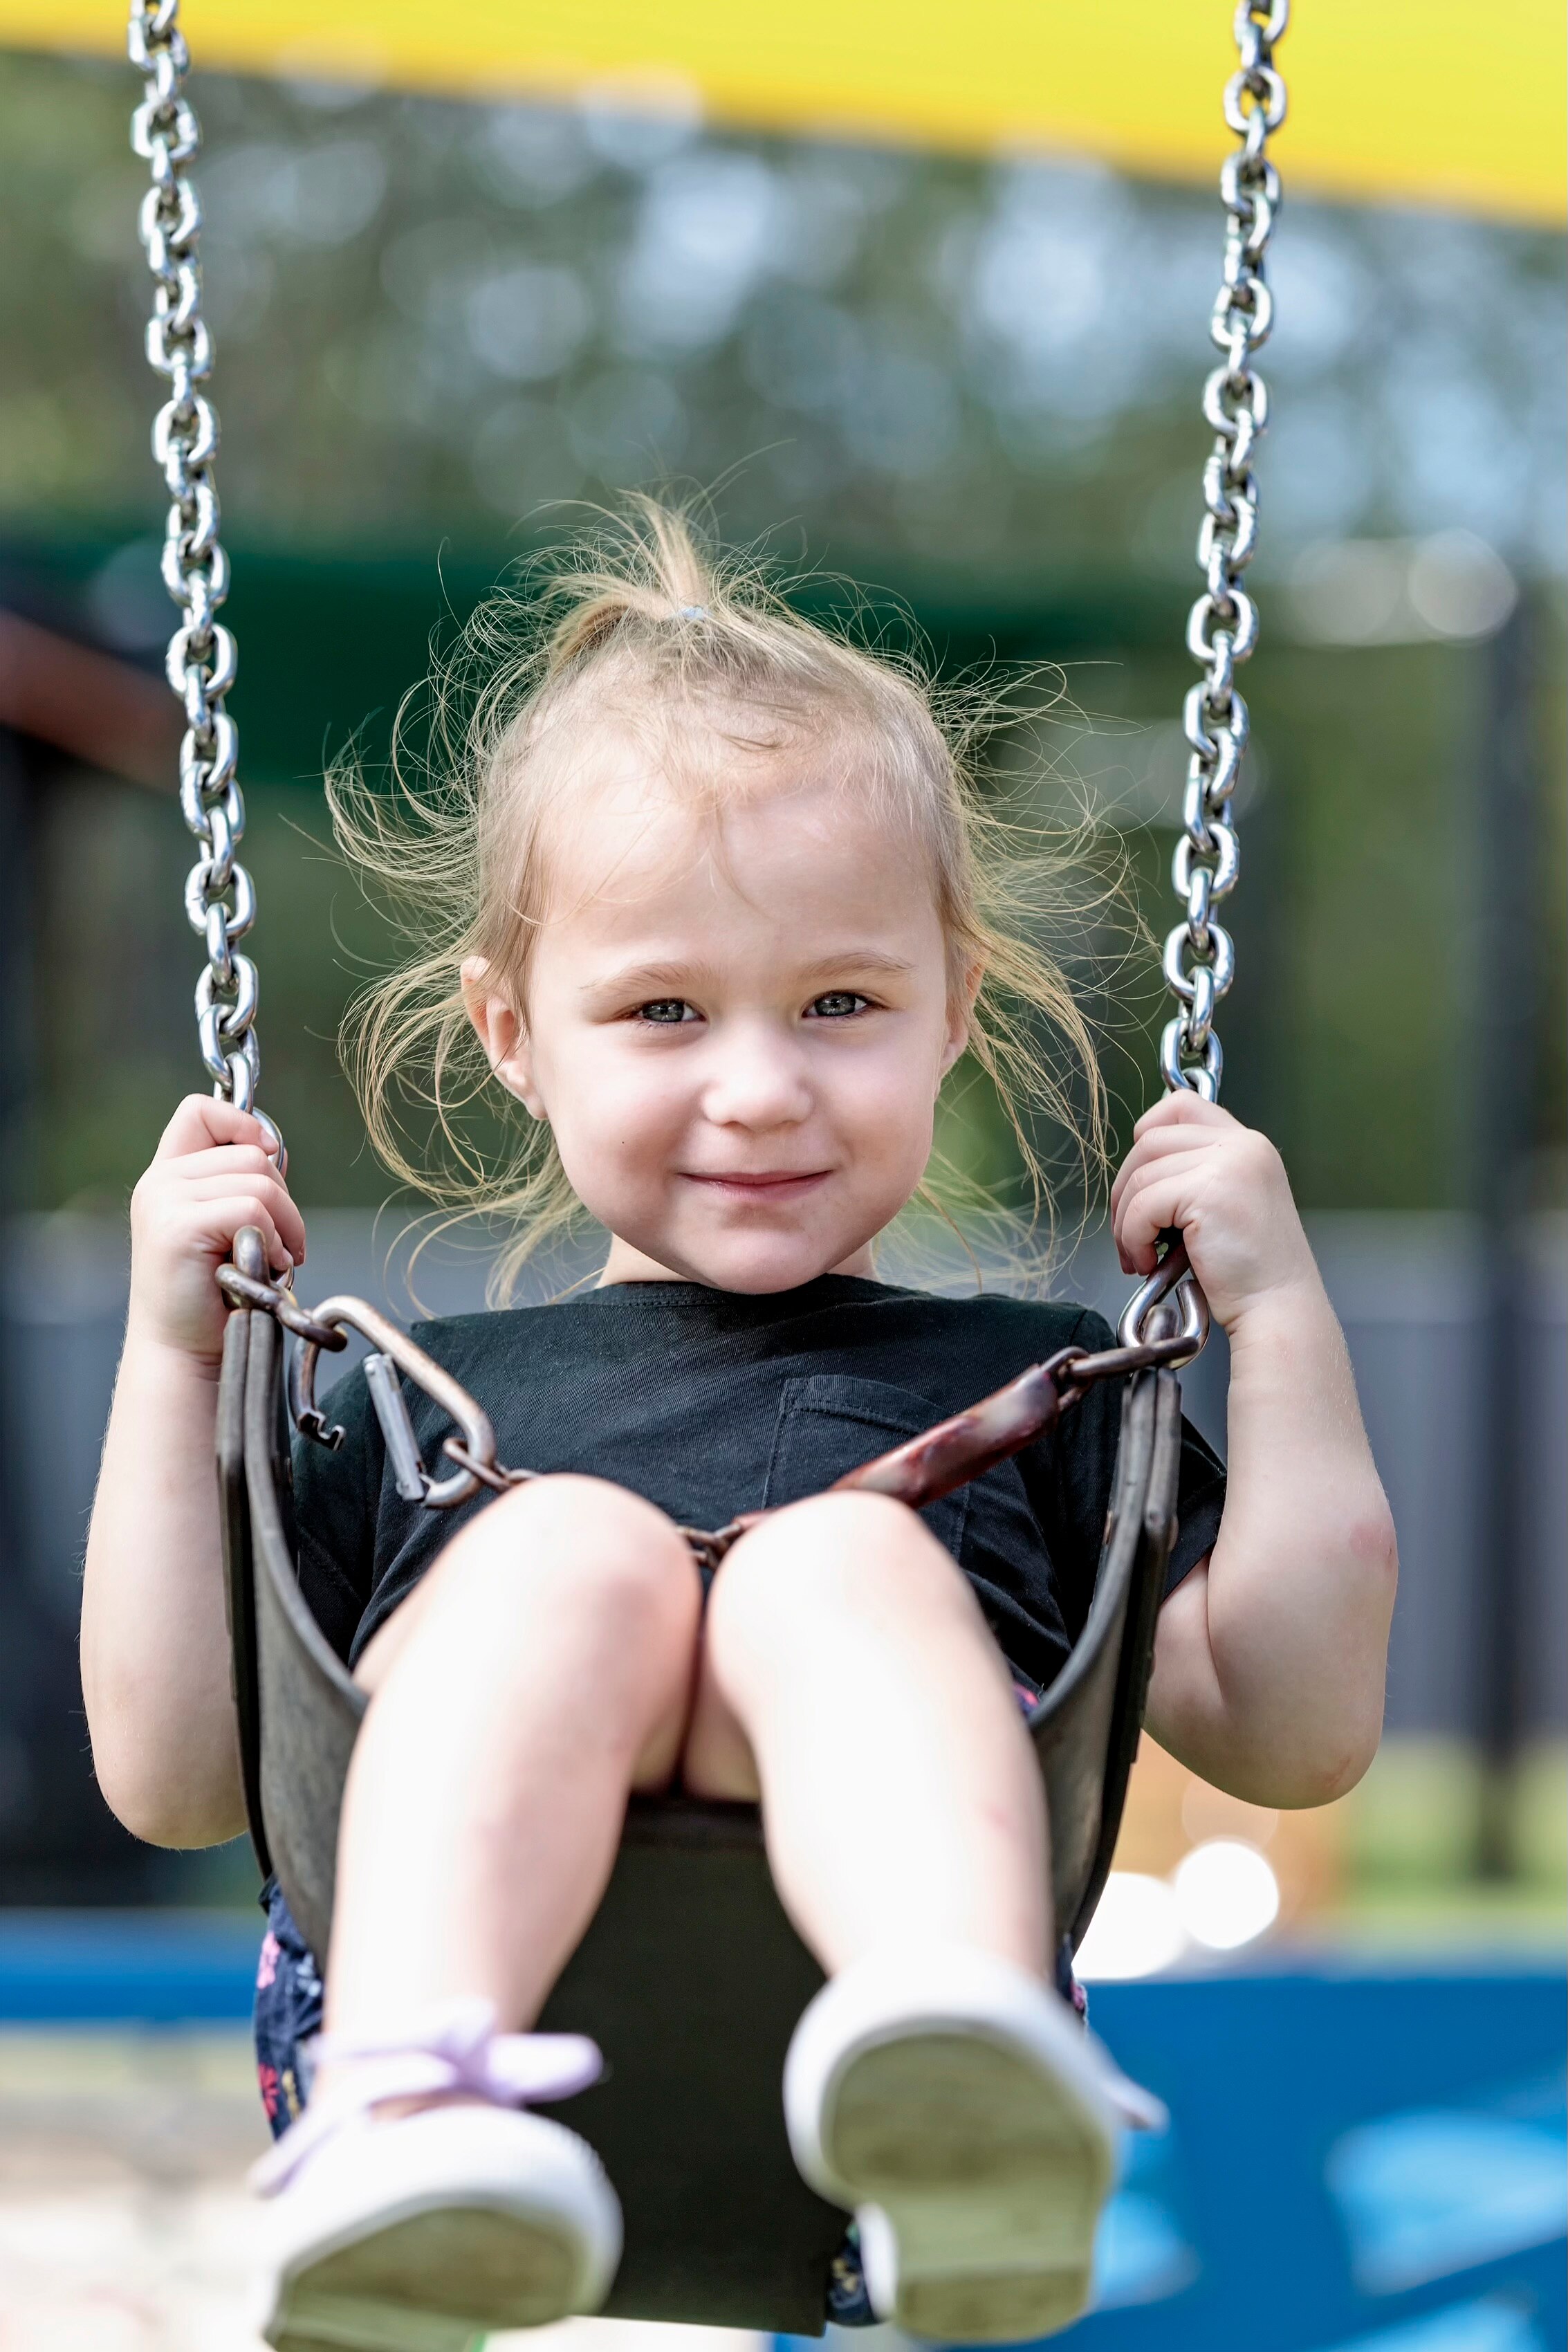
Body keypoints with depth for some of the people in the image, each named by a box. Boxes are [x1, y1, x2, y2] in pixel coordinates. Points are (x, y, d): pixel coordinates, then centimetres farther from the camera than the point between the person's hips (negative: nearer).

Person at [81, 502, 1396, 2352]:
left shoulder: (1031, 1385, 33)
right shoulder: (422, 1402, 34)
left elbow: (1295, 1734, 22)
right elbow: (175, 1776, 25)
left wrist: (1280, 1318, 19)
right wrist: (172, 1354, 22)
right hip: (446, 1946, 0)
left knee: (847, 1553, -29)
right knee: (575, 1545, -27)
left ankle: (960, 2074, -62)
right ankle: (407, 2120, -55)